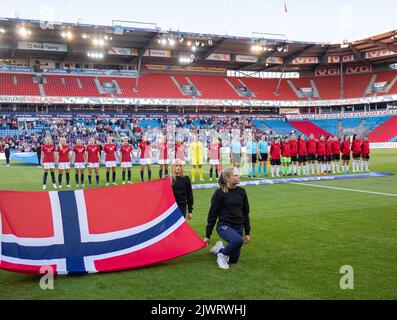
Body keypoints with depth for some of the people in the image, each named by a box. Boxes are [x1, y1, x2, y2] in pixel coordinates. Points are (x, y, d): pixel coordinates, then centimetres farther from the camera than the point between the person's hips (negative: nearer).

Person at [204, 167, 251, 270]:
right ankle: (222, 254, -6)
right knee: (238, 240, -35)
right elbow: (212, 214, -6)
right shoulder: (219, 193, -10)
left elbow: (245, 213, 12)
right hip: (224, 226, -5)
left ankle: (219, 248, 35)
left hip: (238, 227, 5)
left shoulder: (241, 191, 3)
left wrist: (247, 232, 13)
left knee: (233, 260, 6)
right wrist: (207, 235, -3)